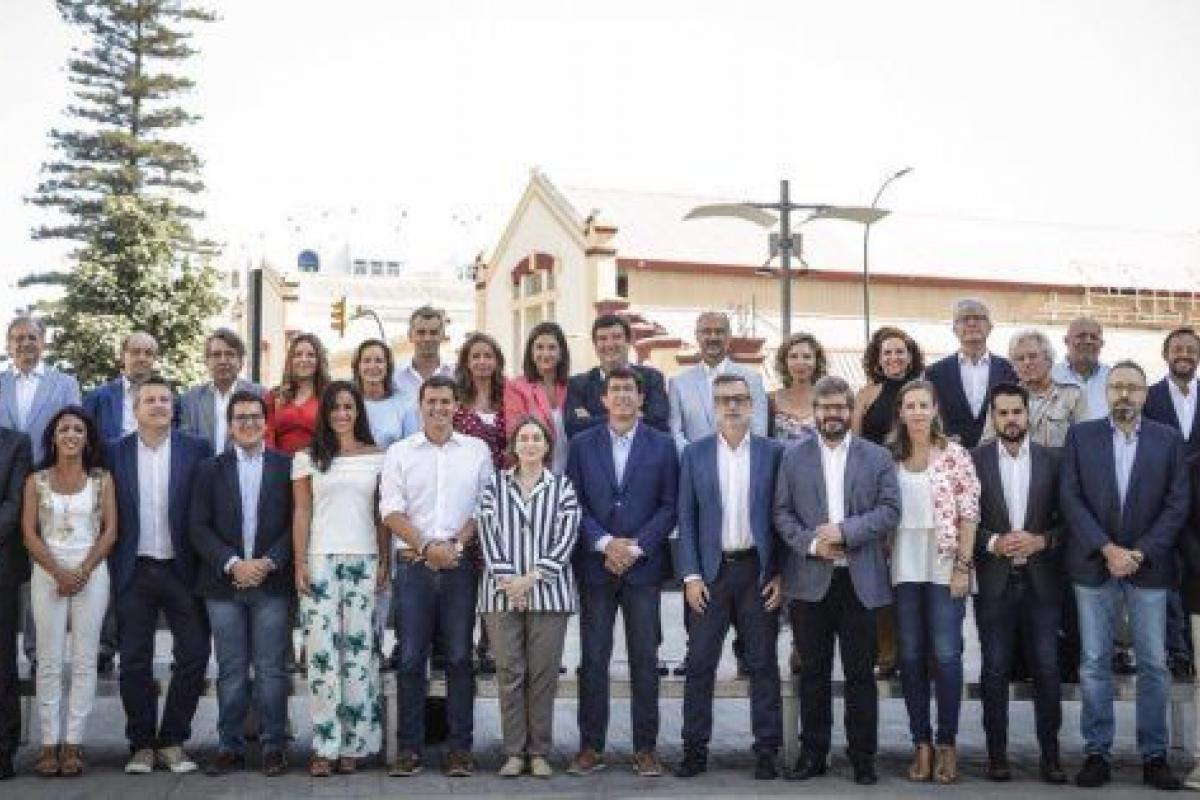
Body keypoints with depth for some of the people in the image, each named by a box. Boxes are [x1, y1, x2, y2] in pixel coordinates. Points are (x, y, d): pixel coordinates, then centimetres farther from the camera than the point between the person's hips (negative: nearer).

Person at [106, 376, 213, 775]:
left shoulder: (197, 450, 1)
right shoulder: (115, 453, 3)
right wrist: (111, 569, -1)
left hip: (182, 570, 0)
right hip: (134, 573, 1)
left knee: (194, 656, -1)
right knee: (135, 663, 5)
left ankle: (172, 741, 13)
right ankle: (142, 744, 16)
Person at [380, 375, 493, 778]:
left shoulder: (477, 450, 8)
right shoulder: (399, 453, 7)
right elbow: (391, 511, 0)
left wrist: (457, 544, -9)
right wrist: (427, 548, -11)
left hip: (460, 564, 0)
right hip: (413, 564, 0)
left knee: (459, 657, 2)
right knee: (411, 658, 1)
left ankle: (459, 748, 8)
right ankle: (408, 748, 7)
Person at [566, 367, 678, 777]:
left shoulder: (662, 445, 5)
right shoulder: (582, 444, 7)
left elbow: (669, 506, 1)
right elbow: (574, 502, 3)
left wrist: (636, 547, -10)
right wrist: (605, 542, -11)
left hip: (643, 565, 0)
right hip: (595, 564, 1)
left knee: (645, 659, 3)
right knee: (593, 659, 3)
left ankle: (646, 747, 10)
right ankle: (591, 745, 10)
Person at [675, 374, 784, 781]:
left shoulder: (773, 452, 2)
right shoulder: (695, 453, 4)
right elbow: (686, 517, 3)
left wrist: (781, 574, -3)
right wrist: (690, 575, -5)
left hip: (758, 571, -1)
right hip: (710, 571, 1)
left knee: (763, 664, 5)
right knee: (699, 663, 2)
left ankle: (766, 750, 12)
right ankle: (695, 748, 11)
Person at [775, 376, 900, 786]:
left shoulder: (877, 457, 6)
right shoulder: (793, 457, 8)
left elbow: (890, 510, -2)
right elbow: (782, 512, 3)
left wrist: (845, 531, -14)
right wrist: (810, 543, -13)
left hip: (859, 579, -1)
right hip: (809, 579, 1)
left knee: (860, 673, 4)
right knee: (813, 672, 8)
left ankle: (863, 755, 13)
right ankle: (813, 751, 17)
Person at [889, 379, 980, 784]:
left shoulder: (955, 454, -2)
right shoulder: (889, 457, 7)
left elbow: (969, 514, -4)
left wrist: (963, 566, -10)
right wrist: (882, 565, 3)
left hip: (944, 567, -3)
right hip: (903, 569, 3)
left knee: (946, 655, -4)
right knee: (910, 657, 4)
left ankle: (947, 743, 7)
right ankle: (921, 743, 12)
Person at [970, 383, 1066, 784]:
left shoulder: (1053, 459, 3)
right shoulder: (974, 460, 0)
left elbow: (1067, 519, 4)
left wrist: (1042, 541, -12)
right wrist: (993, 542, -14)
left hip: (1041, 580, 1)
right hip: (993, 580, -1)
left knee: (1047, 669, 2)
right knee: (995, 670, 5)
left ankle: (1050, 754, 12)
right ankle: (997, 753, 13)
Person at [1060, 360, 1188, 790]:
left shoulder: (1168, 439, 5)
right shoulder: (1081, 435, 4)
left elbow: (1177, 504, 0)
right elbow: (1071, 498, -2)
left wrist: (1139, 553, -10)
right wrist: (1107, 549, -11)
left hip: (1148, 566, 0)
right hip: (1093, 565, 0)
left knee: (1154, 664, 3)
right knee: (1094, 663, 3)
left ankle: (1154, 755, 11)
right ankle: (1096, 752, 10)